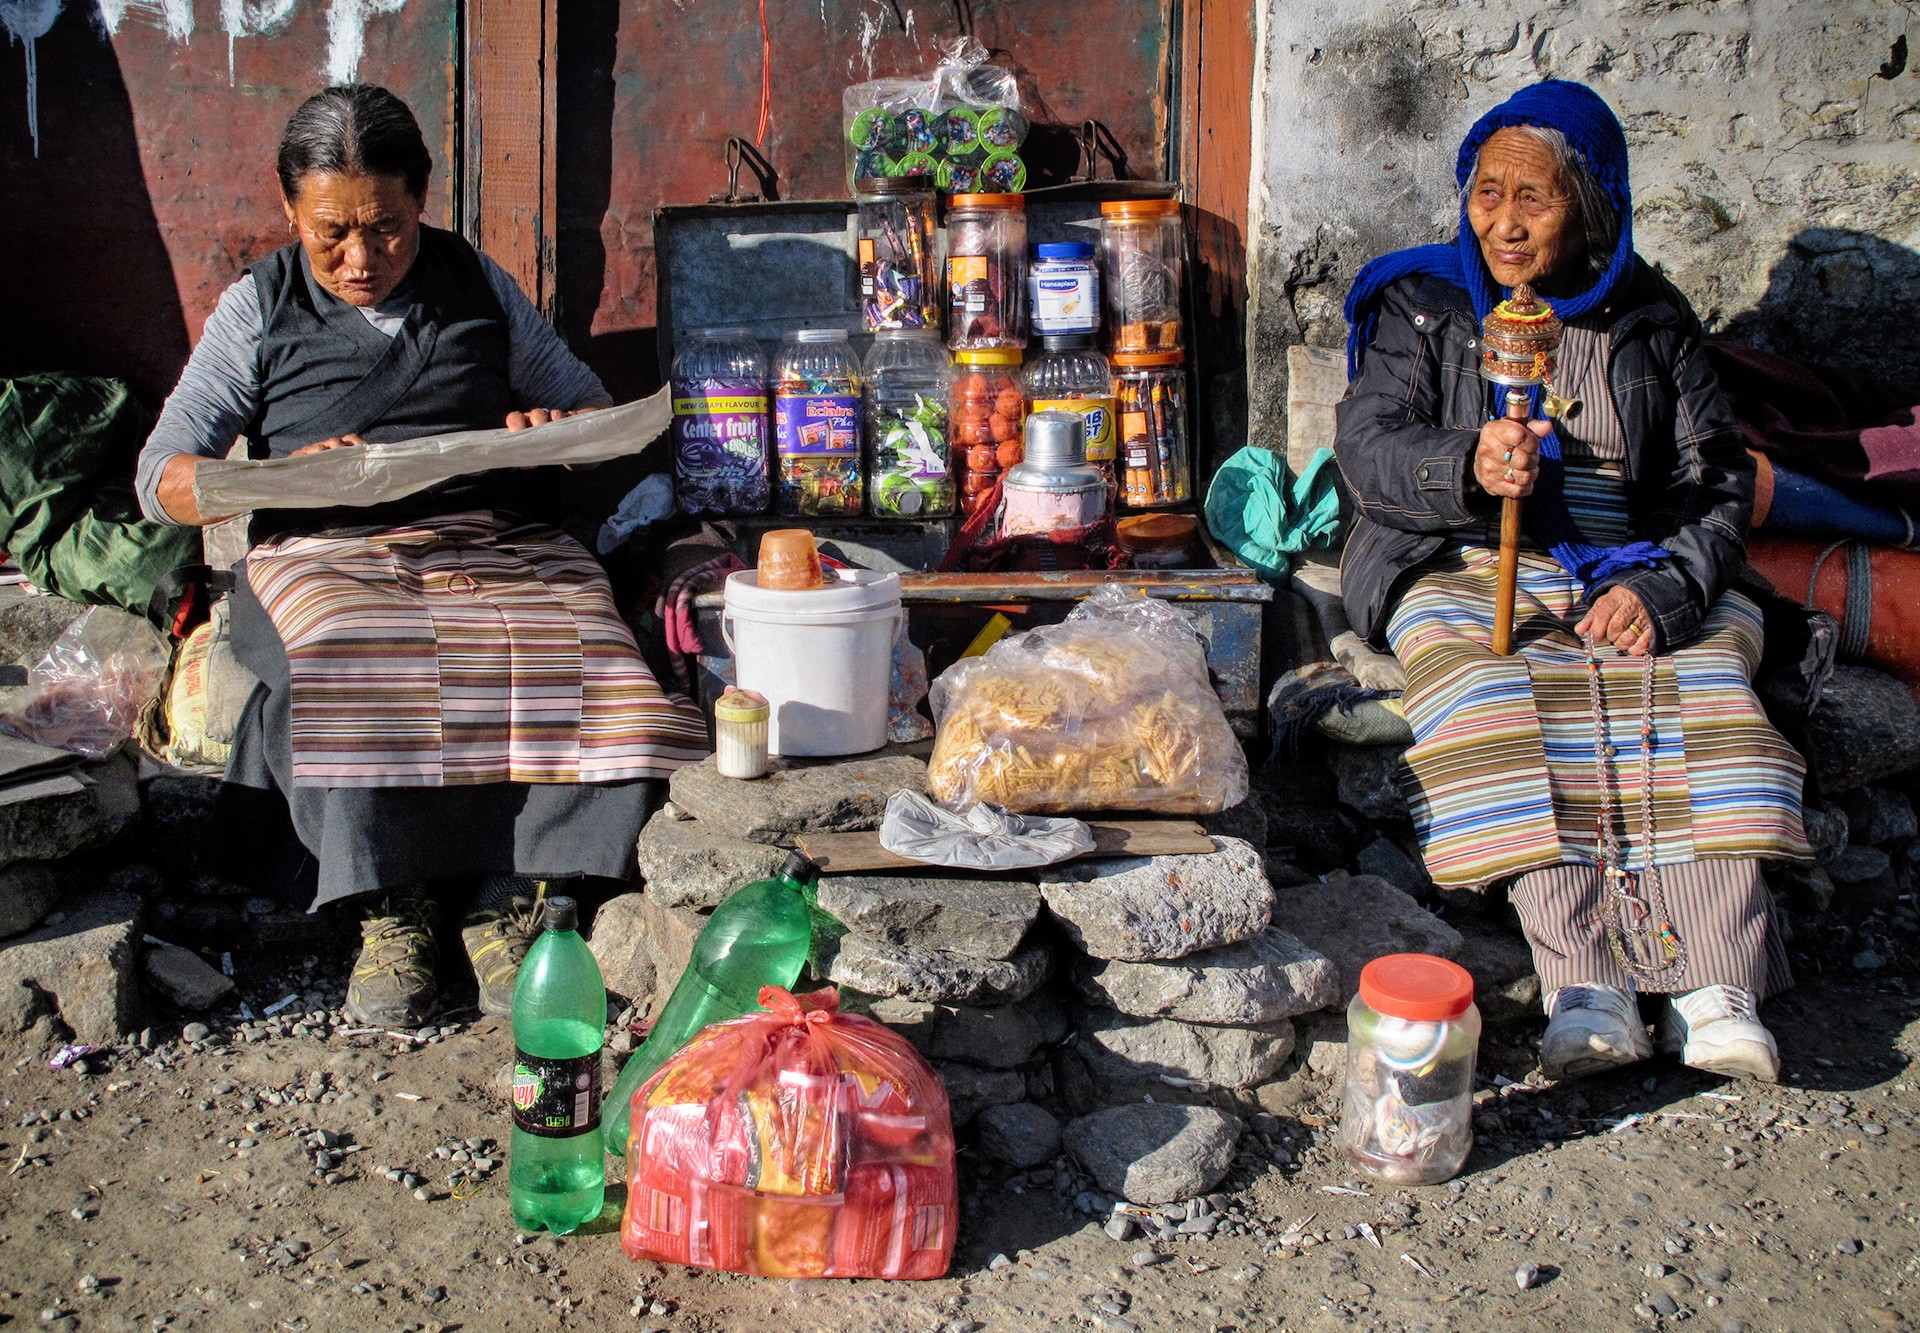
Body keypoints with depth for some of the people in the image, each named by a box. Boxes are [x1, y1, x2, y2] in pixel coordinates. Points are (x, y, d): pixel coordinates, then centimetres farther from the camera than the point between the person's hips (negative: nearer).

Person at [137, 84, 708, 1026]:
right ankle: (390, 911, -21)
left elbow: (595, 405, 21)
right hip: (324, 555, -1)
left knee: (579, 659, -31)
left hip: (492, 542, 2)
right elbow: (161, 478, 4)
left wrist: (560, 432, -5)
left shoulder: (478, 284, 15)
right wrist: (283, 476, -17)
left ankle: (507, 899, -21)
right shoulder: (258, 309, 9)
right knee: (360, 666, -37)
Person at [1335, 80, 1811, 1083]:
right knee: (1489, 697, -34)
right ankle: (1587, 990, -40)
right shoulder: (1422, 304, 10)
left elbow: (1716, 477, 9)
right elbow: (1367, 445, -3)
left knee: (1701, 697, -28)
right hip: (1463, 566, -2)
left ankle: (1718, 997, -35)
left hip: (1628, 576, 2)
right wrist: (1467, 467, -26)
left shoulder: (1650, 321, 15)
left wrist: (1663, 589, -12)